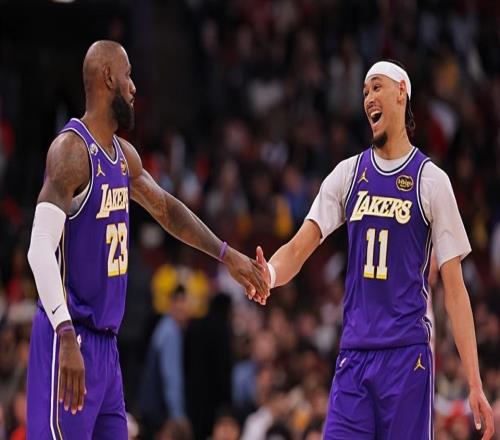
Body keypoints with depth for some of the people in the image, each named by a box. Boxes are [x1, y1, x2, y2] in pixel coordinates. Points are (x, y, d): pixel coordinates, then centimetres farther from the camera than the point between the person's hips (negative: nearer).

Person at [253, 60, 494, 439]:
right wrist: (269, 274, -20)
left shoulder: (432, 181, 1)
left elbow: (454, 287, 0)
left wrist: (475, 384, -6)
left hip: (407, 353, -3)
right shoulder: (348, 174, 12)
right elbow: (299, 248, 6)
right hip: (353, 352, 3)